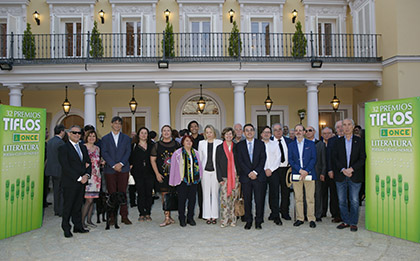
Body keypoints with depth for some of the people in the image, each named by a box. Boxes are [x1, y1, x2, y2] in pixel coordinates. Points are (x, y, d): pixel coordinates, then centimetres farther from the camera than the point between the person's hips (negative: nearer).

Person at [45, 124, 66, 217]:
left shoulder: (49, 141, 9)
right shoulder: (60, 142, -17)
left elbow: (48, 156, 12)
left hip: (51, 169, 9)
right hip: (59, 169, -8)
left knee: (56, 190, 16)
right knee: (61, 191, 0)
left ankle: (56, 210, 23)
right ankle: (61, 211, 5)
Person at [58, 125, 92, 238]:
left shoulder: (83, 148, 15)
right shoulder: (63, 148, -7)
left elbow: (88, 163, 14)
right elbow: (65, 167, -14)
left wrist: (87, 175, -5)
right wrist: (79, 178, -16)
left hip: (82, 182, 6)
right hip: (70, 183, -6)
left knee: (78, 205, 13)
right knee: (68, 206, 4)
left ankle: (78, 226, 23)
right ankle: (66, 229, 17)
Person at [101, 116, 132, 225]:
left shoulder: (126, 138, 12)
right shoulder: (105, 138, 9)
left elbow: (128, 152, 2)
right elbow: (104, 153, -1)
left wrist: (121, 163, -12)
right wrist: (113, 165, -11)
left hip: (123, 169, 0)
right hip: (110, 169, 0)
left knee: (123, 192, 1)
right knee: (112, 193, 2)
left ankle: (124, 216, 8)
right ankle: (112, 216, 11)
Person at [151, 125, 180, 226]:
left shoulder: (176, 144, 7)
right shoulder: (157, 145, 3)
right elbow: (152, 160, 4)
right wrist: (157, 174, -3)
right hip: (163, 175, -1)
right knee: (165, 195, -2)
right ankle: (167, 218, 4)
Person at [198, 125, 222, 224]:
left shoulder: (219, 143, 1)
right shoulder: (201, 143, 7)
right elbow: (199, 158, 10)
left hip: (215, 170, -1)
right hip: (205, 171, 2)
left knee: (215, 193, 3)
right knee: (206, 193, 4)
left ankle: (214, 216, 13)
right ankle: (207, 216, 13)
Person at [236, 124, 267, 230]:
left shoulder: (260, 144, 7)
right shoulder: (239, 145, 7)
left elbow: (263, 159, 0)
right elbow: (240, 161, -1)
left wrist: (255, 172, -11)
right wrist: (249, 173, -11)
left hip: (259, 176, 0)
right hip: (245, 177, 0)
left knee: (259, 200, 2)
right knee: (247, 200, 5)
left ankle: (258, 222, 15)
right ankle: (248, 221, 18)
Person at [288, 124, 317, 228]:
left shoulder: (311, 144, 7)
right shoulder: (291, 145, 10)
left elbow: (313, 159, 1)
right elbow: (290, 160, 4)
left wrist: (306, 171, -11)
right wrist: (299, 170, -10)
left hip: (309, 174, -1)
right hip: (296, 175, 1)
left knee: (310, 198, 0)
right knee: (298, 198, 5)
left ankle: (311, 219, 11)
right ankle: (300, 218, 15)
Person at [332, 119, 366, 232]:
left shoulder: (359, 141, 3)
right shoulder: (338, 142, 7)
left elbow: (362, 158, -2)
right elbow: (334, 158, 1)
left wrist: (352, 169, -14)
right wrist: (343, 170, -12)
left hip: (355, 175, -2)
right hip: (340, 176, 2)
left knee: (354, 201, 4)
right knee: (342, 201, 7)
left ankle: (353, 223, 17)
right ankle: (346, 221, 21)